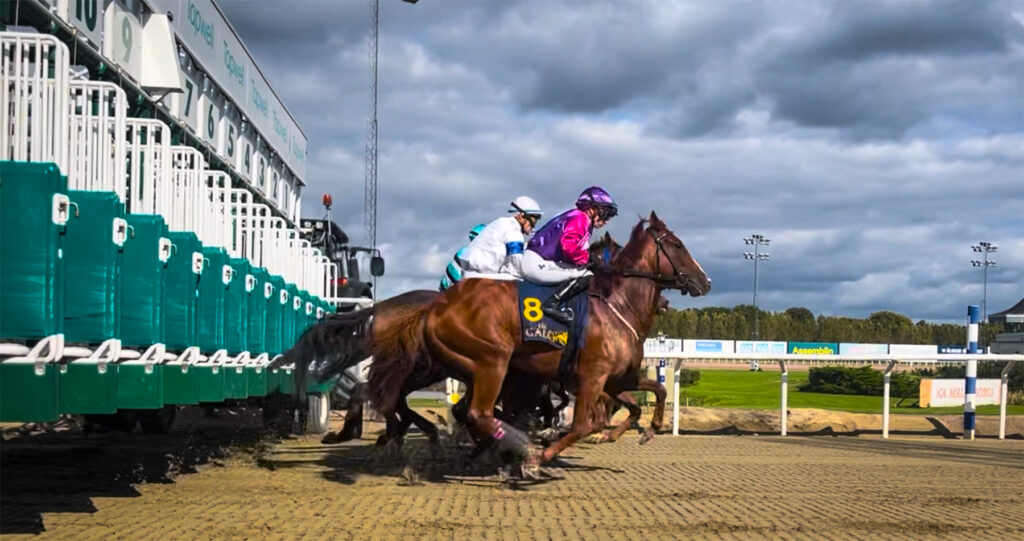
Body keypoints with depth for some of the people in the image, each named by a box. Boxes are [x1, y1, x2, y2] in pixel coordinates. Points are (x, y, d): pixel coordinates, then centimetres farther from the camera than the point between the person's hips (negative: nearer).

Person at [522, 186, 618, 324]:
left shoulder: (577, 217, 22)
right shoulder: (579, 218, -9)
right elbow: (568, 245, -25)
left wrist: (591, 258, 10)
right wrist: (589, 258, -14)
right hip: (537, 263, -11)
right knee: (587, 275, -16)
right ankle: (551, 304, -21)